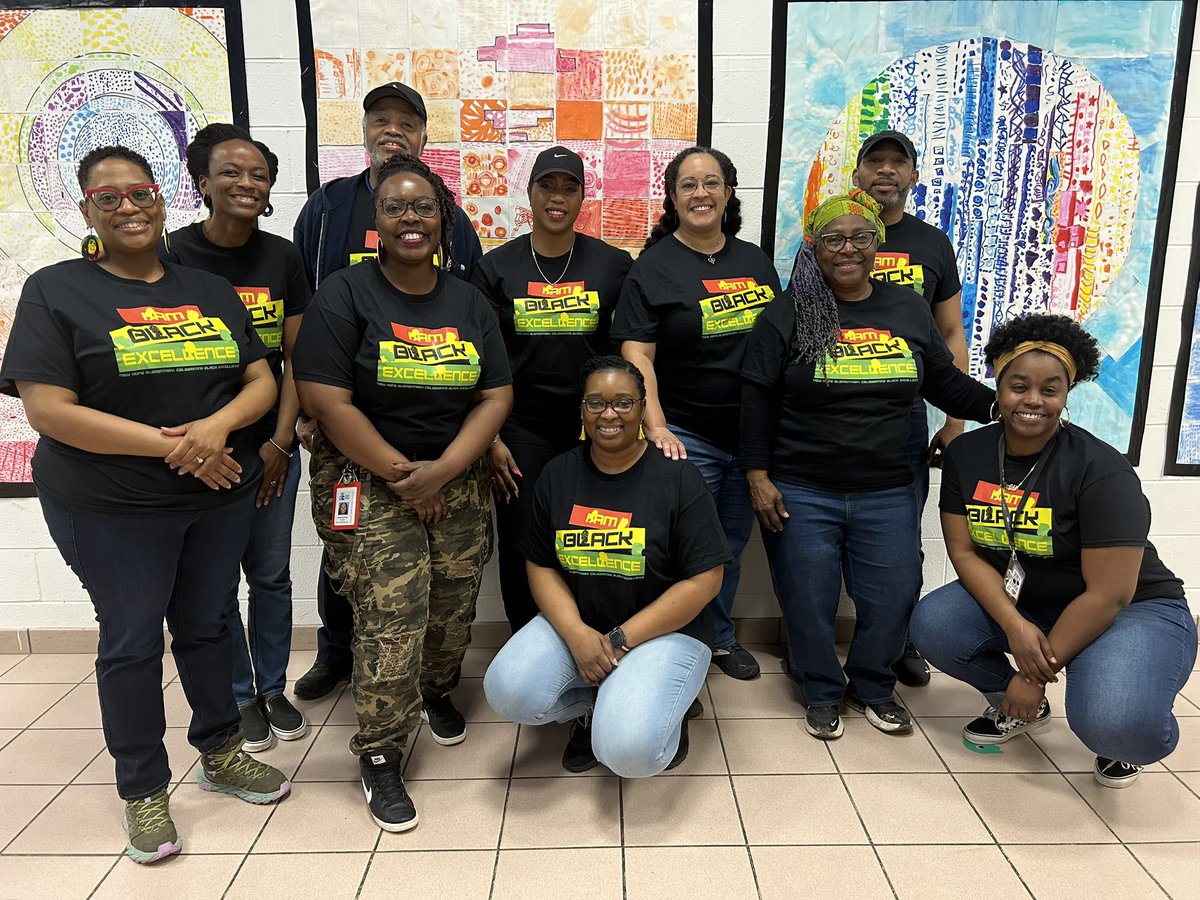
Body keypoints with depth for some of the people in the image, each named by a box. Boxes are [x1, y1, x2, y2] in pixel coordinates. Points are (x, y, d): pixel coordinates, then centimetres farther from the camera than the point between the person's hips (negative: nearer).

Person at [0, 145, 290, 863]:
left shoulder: (210, 290, 8)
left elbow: (262, 382, 4)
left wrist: (217, 425, -17)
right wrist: (169, 445, -20)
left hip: (222, 495, 4)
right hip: (111, 509, -3)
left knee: (208, 624, 15)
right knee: (132, 640, 8)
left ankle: (221, 752, 35)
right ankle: (144, 789, 27)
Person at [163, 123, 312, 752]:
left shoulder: (282, 257, 4)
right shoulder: (172, 256, -6)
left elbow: (296, 358, 3)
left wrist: (280, 443, -5)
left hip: (272, 449, 3)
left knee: (272, 575, 13)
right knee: (217, 583, 8)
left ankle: (273, 689, 31)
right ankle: (239, 698, 27)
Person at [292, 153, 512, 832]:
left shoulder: (470, 303, 7)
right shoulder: (345, 296, -5)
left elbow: (496, 397, 2)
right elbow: (328, 402, -12)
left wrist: (441, 471, -12)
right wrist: (402, 475, -13)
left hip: (459, 481, 4)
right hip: (368, 484, -4)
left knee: (454, 606, 10)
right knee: (391, 620, -9)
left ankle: (437, 691, 41)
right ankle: (380, 755, 11)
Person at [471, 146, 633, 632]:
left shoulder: (614, 265, 2)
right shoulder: (496, 267, 2)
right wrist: (489, 439, -4)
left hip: (592, 428, 0)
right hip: (520, 431, 0)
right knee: (520, 547, 7)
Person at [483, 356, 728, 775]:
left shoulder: (678, 477, -10)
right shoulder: (558, 474, 2)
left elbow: (704, 581, -12)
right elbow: (541, 567, 4)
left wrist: (620, 640, -16)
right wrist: (577, 634, -15)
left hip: (664, 629, -4)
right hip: (575, 622, 4)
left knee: (627, 750, -26)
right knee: (508, 692, -22)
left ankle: (667, 707, 9)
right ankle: (596, 703, 7)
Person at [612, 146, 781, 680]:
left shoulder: (755, 261, 9)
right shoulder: (654, 266, -6)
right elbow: (636, 355, -14)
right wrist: (657, 429, -24)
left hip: (750, 433, 5)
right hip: (686, 436, -5)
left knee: (733, 542, 17)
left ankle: (719, 637, 37)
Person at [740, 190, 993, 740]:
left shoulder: (908, 311, 7)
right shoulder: (787, 315, -4)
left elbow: (947, 385, 12)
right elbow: (757, 401, -5)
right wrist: (757, 476, -9)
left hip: (886, 493, 3)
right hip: (800, 493, -3)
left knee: (892, 596, 9)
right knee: (808, 599, 6)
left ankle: (872, 687, 34)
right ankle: (821, 693, 30)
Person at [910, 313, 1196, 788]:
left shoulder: (1102, 472, -22)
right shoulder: (966, 454, -7)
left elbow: (1108, 595, -22)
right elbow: (964, 550, -7)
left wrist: (1037, 675, -19)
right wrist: (1015, 626, -23)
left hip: (1133, 610, -5)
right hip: (1018, 602, 5)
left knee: (1114, 723, -32)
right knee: (932, 625, -21)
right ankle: (1017, 708, 10)